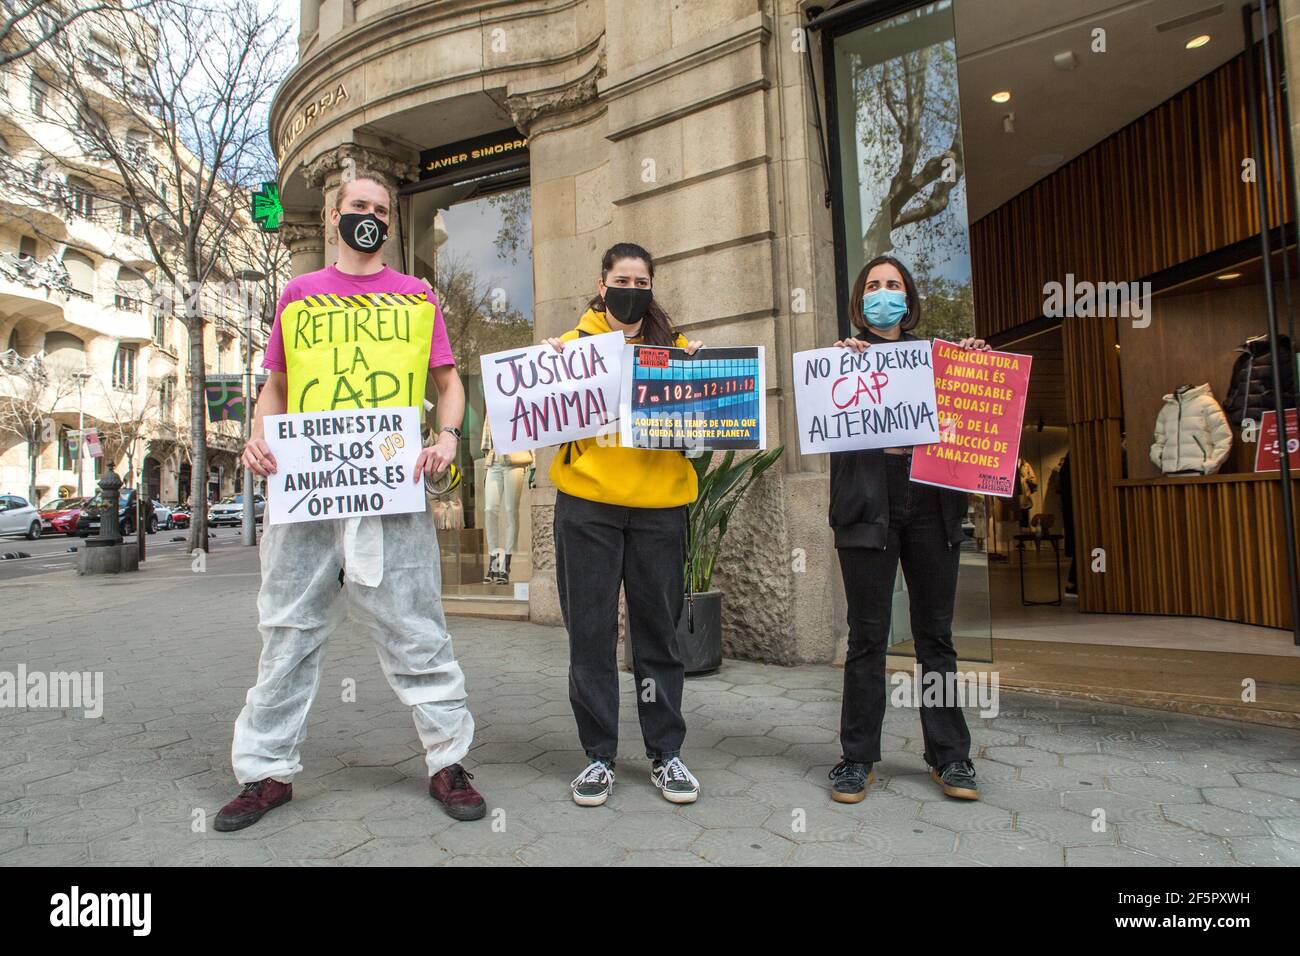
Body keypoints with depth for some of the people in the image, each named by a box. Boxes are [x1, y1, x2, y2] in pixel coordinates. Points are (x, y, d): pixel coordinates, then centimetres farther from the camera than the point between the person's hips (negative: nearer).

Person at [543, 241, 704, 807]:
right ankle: (599, 756, 17)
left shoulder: (673, 346, 13)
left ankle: (666, 754, 19)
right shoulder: (574, 342, 10)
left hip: (659, 504, 1)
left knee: (659, 629, 7)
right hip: (587, 504, -1)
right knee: (590, 631, 3)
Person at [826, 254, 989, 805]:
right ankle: (858, 758, 10)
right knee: (867, 635, 0)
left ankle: (949, 756, 17)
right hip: (868, 503, -2)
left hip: (931, 500, 2)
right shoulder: (844, 355, 10)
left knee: (935, 634, 6)